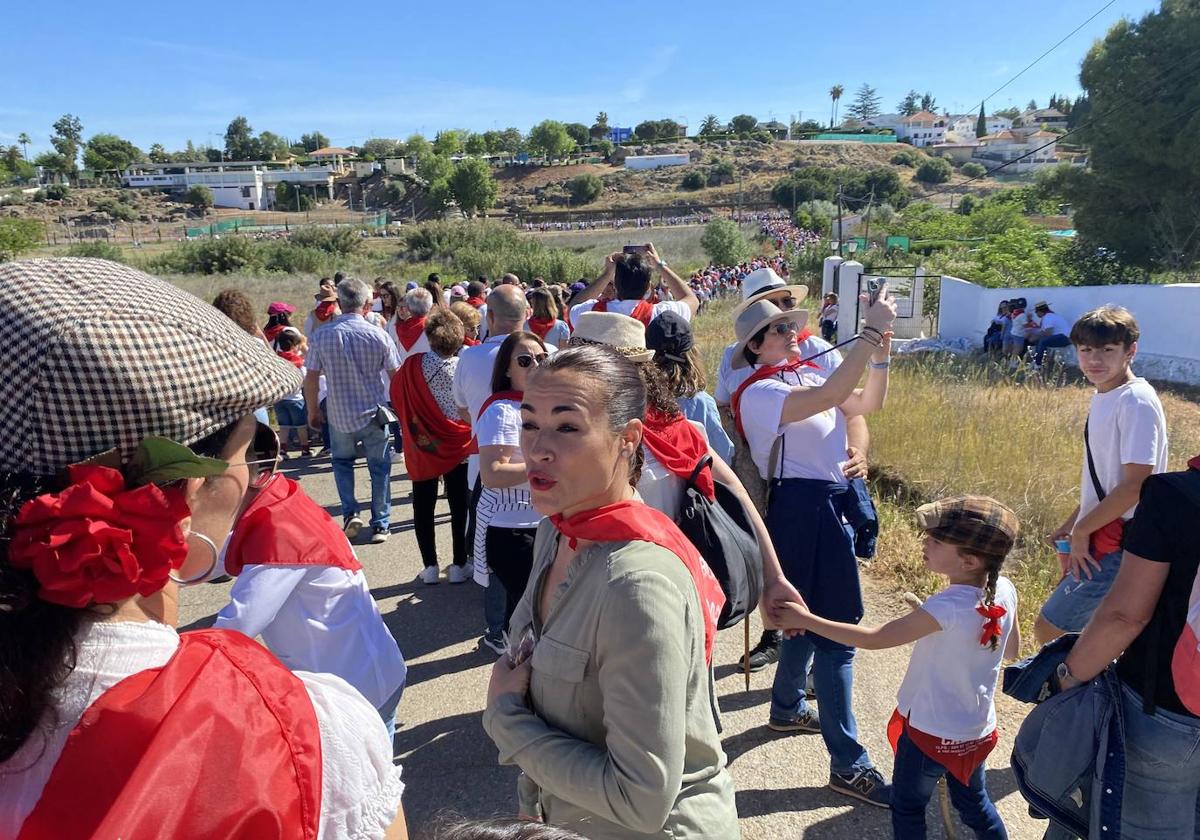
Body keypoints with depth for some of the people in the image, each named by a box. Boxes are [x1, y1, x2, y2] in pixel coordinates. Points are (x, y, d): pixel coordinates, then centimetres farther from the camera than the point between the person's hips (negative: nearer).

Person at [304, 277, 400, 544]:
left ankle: (350, 513, 12)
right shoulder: (379, 336, -10)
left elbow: (310, 379, -4)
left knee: (342, 461, 24)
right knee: (379, 468, 13)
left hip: (339, 415, 1)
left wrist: (312, 412, 10)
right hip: (374, 413, -1)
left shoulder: (322, 336, -9)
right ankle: (380, 524, 18)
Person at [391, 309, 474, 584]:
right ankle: (458, 565, 14)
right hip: (458, 447, 0)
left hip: (423, 447, 1)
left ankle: (430, 566, 14)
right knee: (459, 505, 9)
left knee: (424, 506, 12)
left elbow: (396, 394, 2)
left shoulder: (413, 365, -12)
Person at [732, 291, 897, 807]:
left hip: (831, 503, 9)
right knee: (836, 629, -5)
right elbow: (830, 397, -31)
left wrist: (882, 350, -5)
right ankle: (848, 764, 5)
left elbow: (867, 403, 9)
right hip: (803, 509, -9)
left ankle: (787, 708, 44)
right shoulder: (759, 393, -16)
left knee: (813, 614, 23)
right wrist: (870, 332, -27)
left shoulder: (806, 377, 11)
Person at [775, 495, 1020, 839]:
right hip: (976, 730, 7)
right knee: (974, 805, 28)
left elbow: (874, 639, -26)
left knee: (907, 808, 16)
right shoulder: (1005, 590, -13)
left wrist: (807, 620, -21)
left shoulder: (947, 607, -32)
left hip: (931, 730, -6)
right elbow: (1013, 652, 6)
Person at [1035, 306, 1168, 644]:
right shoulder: (1103, 397, 9)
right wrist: (1072, 524, 14)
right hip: (1099, 540, 9)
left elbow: (1135, 484, -23)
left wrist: (1081, 530, -14)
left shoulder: (1136, 402, -19)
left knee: (1049, 629, -4)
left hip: (1117, 548, -9)